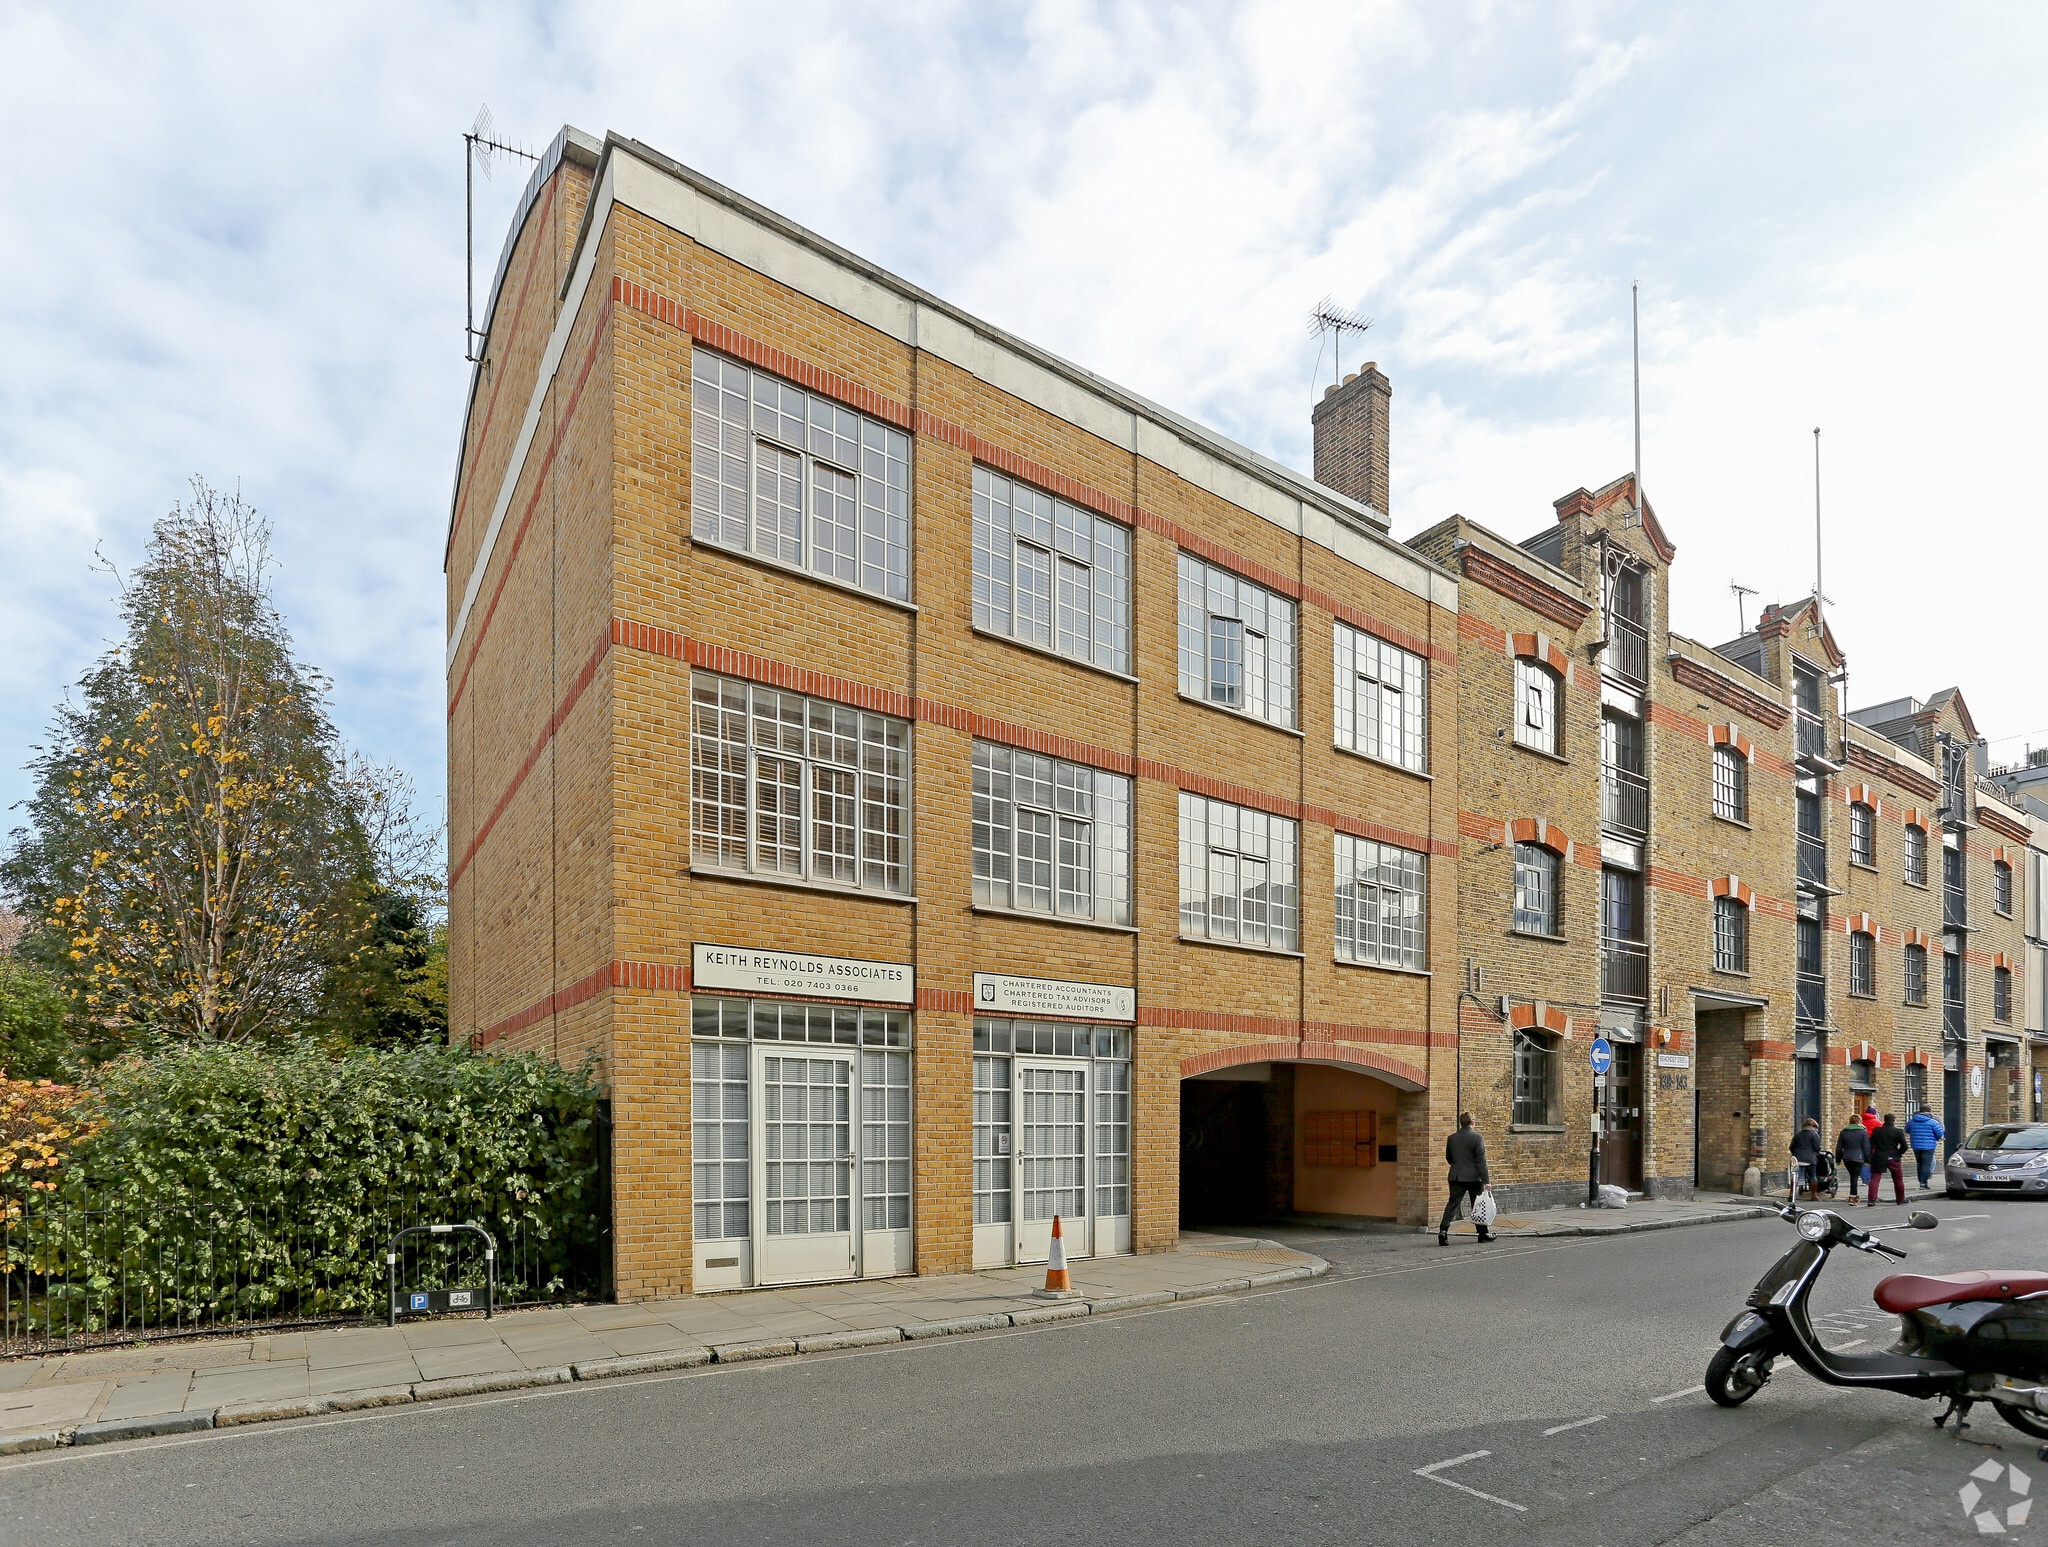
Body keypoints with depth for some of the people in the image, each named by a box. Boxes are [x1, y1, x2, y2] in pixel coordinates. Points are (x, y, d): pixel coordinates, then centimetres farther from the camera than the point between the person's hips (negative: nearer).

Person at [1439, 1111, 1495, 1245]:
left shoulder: (1451, 1138, 4)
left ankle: (1443, 1229, -15)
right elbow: (1481, 1161, -13)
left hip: (1456, 1177, 3)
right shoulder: (1477, 1138, -10)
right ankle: (1483, 1233, 22)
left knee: (1453, 1203, 1)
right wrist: (1486, 1180, -12)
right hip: (1473, 1177, -3)